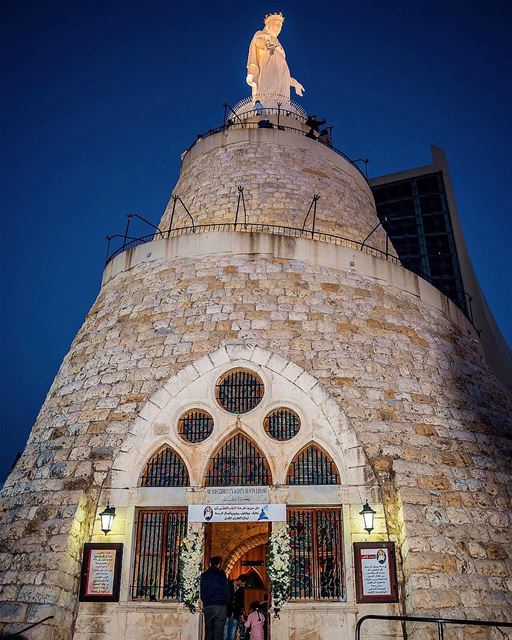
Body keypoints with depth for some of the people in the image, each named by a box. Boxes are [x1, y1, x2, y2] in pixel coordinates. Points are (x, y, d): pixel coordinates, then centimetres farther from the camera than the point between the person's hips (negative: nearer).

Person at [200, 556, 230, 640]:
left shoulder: (203, 576, 4)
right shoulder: (221, 575, -4)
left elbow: (201, 592, 9)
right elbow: (227, 592, -2)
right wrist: (225, 604, 11)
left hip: (207, 607, 3)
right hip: (221, 606, -3)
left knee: (208, 631, 10)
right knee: (218, 631, -1)